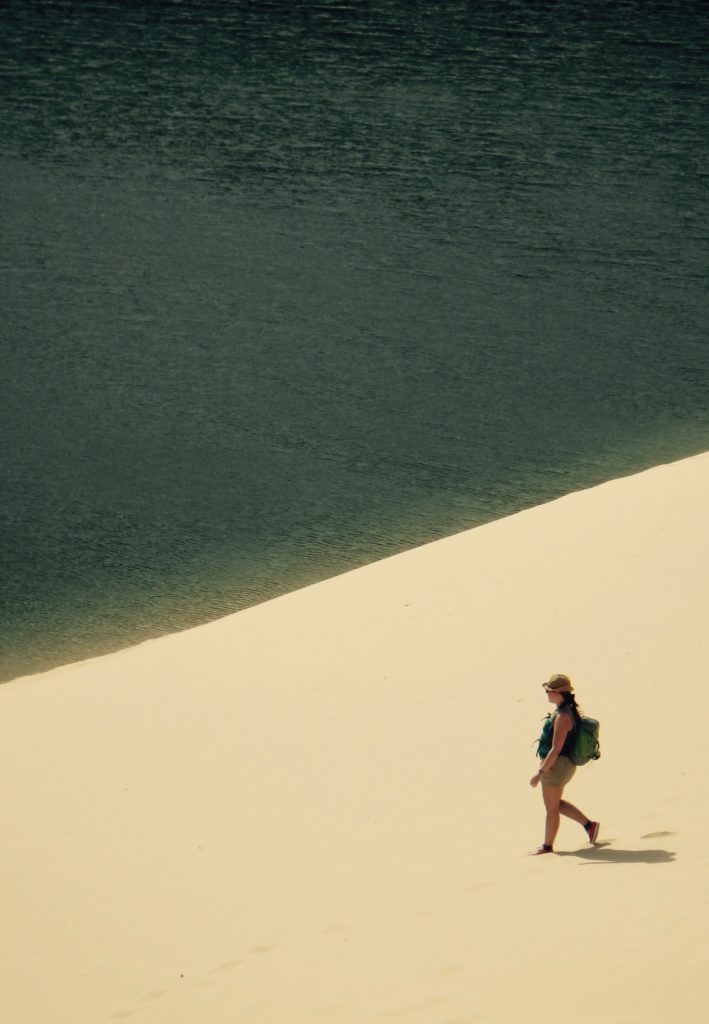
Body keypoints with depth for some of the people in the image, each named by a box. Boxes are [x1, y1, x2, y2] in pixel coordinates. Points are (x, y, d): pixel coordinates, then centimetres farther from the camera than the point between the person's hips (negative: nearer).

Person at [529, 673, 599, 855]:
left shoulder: (562, 717, -24)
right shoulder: (569, 711, 7)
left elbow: (555, 750, -26)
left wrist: (540, 773, -24)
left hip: (556, 765, -10)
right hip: (563, 765, 10)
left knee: (551, 807, 4)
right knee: (556, 804, 22)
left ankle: (547, 846, 16)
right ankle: (589, 825, 25)